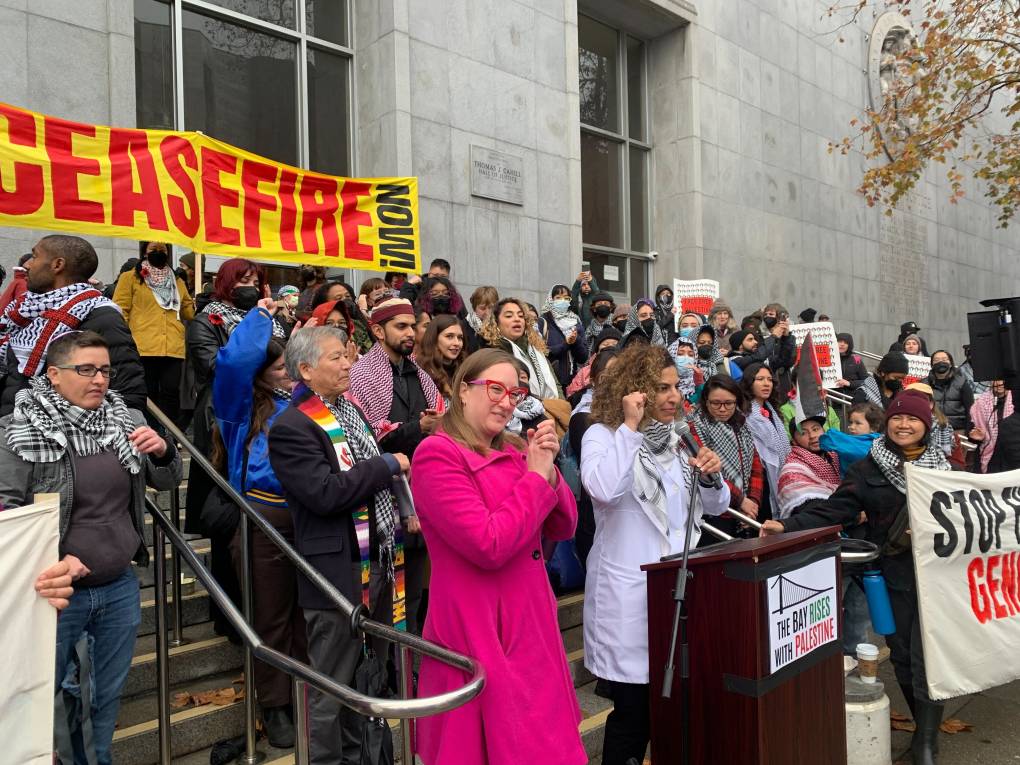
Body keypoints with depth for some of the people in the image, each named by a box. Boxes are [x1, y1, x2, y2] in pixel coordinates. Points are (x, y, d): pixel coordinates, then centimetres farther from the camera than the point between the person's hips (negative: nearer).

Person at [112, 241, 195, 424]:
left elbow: (190, 312, 23)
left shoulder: (176, 280, 20)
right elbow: (119, 313, -1)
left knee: (171, 395, 3)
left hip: (173, 349, 4)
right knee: (146, 396, 3)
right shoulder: (130, 278, 6)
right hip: (142, 349, -3)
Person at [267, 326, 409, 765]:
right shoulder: (291, 428, -16)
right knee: (332, 685, 6)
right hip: (336, 572, -8)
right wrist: (387, 465, -16)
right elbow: (326, 493, -25)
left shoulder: (349, 407, 11)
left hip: (377, 562, 9)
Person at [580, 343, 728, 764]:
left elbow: (714, 507, 15)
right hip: (630, 590, -6)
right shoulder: (602, 434, -7)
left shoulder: (675, 438, 11)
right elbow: (603, 490, -29)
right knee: (635, 704, -2)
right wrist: (630, 427, -23)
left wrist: (710, 478, -6)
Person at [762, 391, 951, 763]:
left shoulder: (943, 467, 6)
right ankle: (926, 728, 28)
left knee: (927, 657, -4)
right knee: (902, 655, 8)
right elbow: (833, 510, -6)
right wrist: (788, 526, -19)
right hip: (893, 577, 1)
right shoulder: (867, 469, 2)